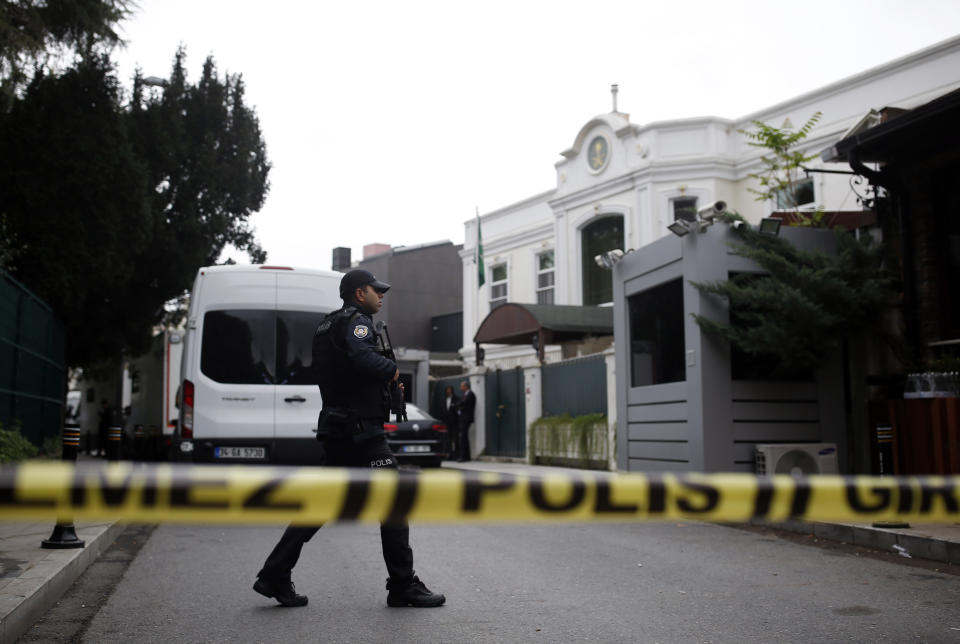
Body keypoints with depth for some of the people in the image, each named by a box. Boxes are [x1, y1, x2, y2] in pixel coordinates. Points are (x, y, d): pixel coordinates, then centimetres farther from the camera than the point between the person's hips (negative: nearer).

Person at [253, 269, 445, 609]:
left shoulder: (327, 326, 21)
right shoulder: (357, 321, -9)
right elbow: (362, 356, -30)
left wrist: (384, 382, 9)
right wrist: (392, 370, -12)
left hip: (336, 428, 10)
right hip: (361, 429, -10)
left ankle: (274, 575, 15)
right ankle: (403, 586, 4)